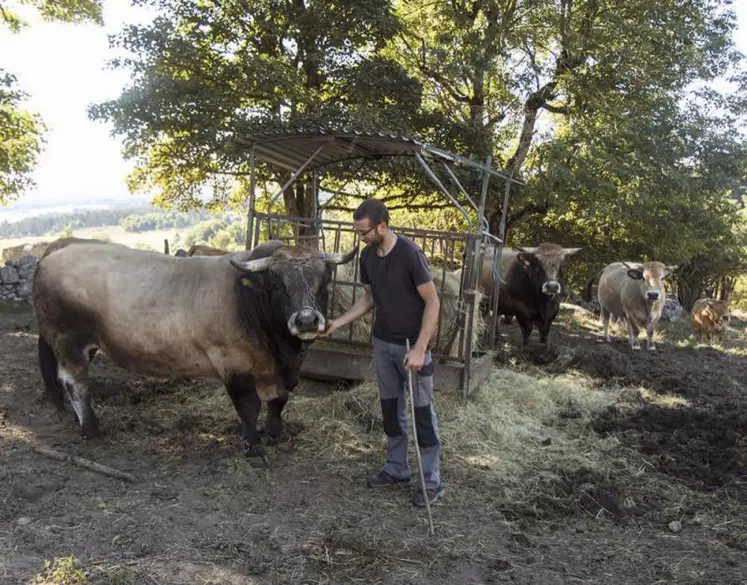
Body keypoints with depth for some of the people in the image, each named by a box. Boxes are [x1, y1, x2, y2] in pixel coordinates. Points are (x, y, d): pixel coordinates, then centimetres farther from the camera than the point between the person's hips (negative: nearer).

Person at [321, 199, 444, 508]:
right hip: (382, 342, 7)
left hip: (412, 345, -6)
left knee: (422, 411, 1)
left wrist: (420, 348, -21)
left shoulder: (410, 254, -19)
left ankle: (432, 480, 12)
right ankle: (397, 469, 29)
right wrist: (338, 323, 4)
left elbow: (432, 301, -16)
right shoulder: (368, 255, 1)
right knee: (391, 407, 14)